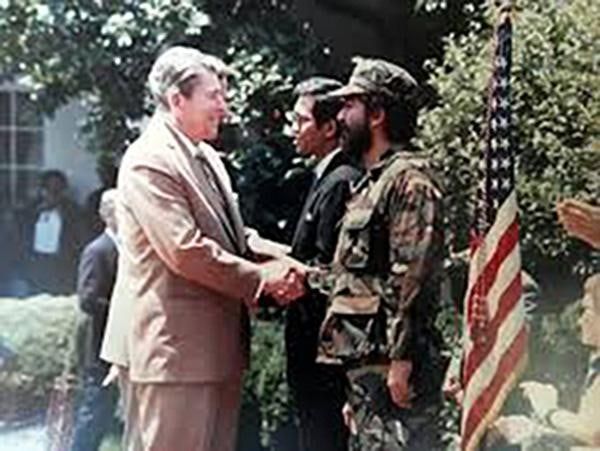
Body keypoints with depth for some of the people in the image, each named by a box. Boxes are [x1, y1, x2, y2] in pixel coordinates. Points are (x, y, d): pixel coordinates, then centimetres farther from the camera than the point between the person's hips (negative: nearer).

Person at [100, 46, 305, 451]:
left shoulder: (206, 157, 15)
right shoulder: (149, 162, -15)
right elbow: (186, 251, -22)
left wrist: (277, 266, 1)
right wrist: (260, 277, -14)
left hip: (220, 340, 9)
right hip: (175, 344, -9)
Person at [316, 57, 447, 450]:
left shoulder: (410, 178, -10)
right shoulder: (373, 183, 21)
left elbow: (413, 278, -19)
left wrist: (401, 360, -23)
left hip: (391, 368, -10)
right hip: (367, 366, 10)